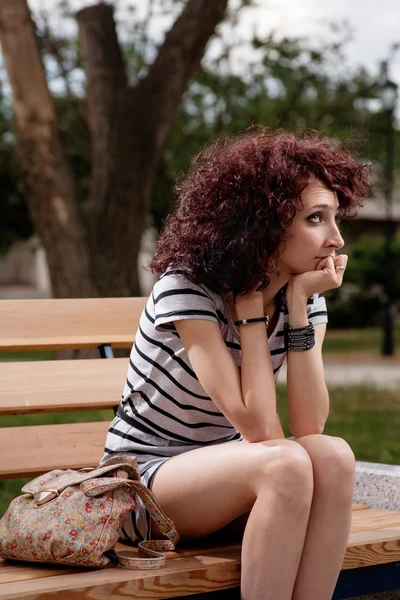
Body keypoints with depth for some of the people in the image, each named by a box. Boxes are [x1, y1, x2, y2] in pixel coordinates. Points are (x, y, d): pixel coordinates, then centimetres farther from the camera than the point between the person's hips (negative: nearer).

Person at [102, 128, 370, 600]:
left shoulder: (305, 298, -2)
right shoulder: (187, 288, -20)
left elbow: (309, 428, -16)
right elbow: (259, 428, -27)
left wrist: (297, 305, -19)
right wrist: (251, 306, -21)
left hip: (222, 476, 6)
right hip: (142, 476, -5)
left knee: (333, 456, -26)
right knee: (286, 464, -33)